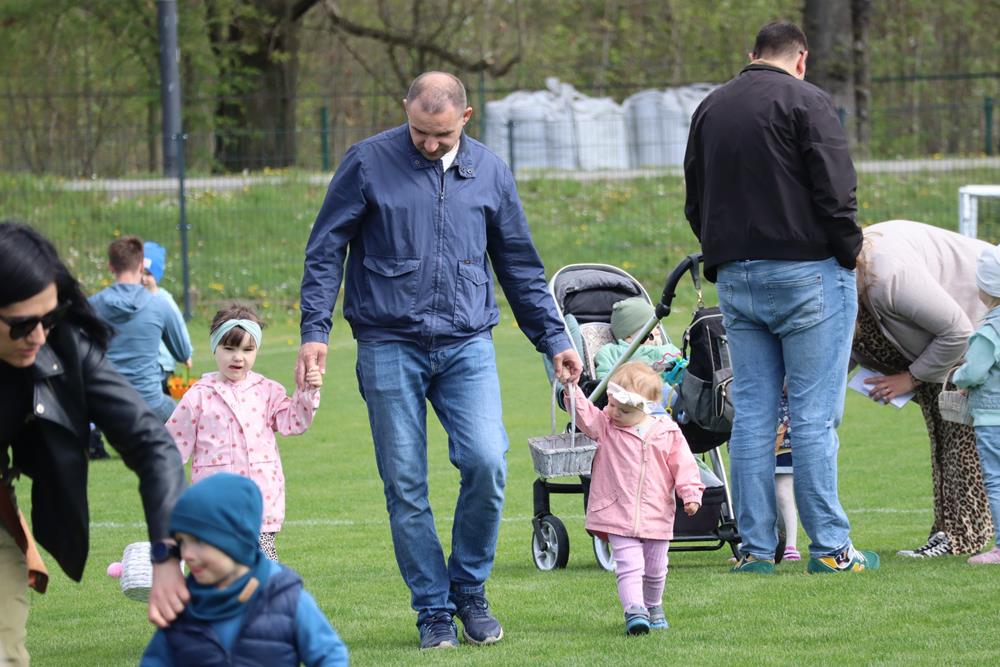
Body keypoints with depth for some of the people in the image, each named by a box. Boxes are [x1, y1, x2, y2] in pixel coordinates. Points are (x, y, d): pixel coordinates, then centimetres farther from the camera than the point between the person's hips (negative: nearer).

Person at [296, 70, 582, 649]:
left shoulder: (490, 171, 10)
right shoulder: (368, 163, 1)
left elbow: (520, 264, 19)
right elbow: (326, 250, 3)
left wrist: (553, 338, 17)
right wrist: (315, 330, -6)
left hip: (467, 345, 2)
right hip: (389, 346, -1)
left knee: (486, 462, -15)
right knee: (405, 486, -2)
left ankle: (469, 589, 6)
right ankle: (433, 610, 9)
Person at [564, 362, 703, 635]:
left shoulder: (667, 434, -2)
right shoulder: (605, 426, 0)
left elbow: (684, 466, 1)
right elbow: (584, 414, -15)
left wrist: (691, 494, -8)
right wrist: (573, 390, -31)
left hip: (656, 517, 1)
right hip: (619, 517, -1)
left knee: (655, 569, 16)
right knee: (629, 565, -16)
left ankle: (653, 607, 38)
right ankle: (634, 611, -23)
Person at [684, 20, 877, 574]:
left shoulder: (710, 108, 15)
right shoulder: (805, 102, -7)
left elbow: (695, 202, 19)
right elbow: (835, 193, -13)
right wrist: (849, 255, -1)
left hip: (734, 275, 6)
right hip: (807, 274, -6)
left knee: (751, 413, 8)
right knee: (814, 415, -4)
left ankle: (755, 546, 7)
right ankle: (829, 547, -3)